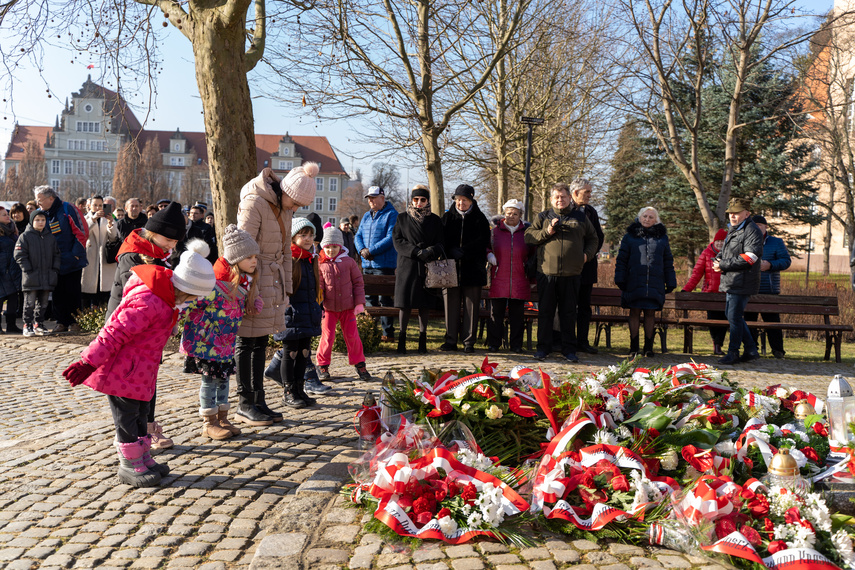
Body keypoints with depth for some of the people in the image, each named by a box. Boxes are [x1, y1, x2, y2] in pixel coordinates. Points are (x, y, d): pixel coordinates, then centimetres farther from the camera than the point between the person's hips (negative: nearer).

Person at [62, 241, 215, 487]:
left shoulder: (166, 295, 1)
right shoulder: (147, 303, -30)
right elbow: (114, 333, -30)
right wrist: (88, 363, -28)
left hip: (139, 370, 10)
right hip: (121, 370, -10)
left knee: (140, 412, 18)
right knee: (126, 415, 3)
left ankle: (144, 458, 31)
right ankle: (129, 466, 16)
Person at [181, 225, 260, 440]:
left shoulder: (246, 283, 0)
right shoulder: (216, 285, -25)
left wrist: (256, 301, 4)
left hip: (226, 342, 8)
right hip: (205, 340, -7)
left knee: (223, 377, 14)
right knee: (210, 379, 1)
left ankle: (222, 419, 26)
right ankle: (209, 424, 14)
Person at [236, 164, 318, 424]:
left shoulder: (284, 208, 10)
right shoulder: (254, 203, -15)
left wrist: (286, 286, 15)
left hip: (273, 279, 8)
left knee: (261, 343, 12)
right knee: (246, 342, 0)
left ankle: (258, 401, 19)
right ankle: (245, 404, 9)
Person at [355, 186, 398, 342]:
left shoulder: (391, 215, -6)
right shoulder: (366, 216, 18)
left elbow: (391, 238, -16)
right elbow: (358, 235, 16)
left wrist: (371, 250, -18)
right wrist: (362, 250, -5)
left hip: (384, 265, -7)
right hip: (367, 264, 7)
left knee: (385, 299, -5)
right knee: (369, 298, 11)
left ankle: (388, 333, 1)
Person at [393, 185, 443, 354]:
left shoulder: (435, 220, 10)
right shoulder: (402, 219, 9)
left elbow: (441, 243, 6)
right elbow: (397, 241, 0)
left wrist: (432, 251, -17)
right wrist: (416, 251, -13)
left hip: (428, 268, 1)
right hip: (407, 266, -1)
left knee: (425, 303, 1)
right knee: (404, 302, -3)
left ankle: (423, 339, 9)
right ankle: (402, 338, 6)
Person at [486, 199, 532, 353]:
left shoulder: (526, 232, 8)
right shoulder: (496, 230, 8)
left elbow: (533, 253, 17)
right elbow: (486, 246, 20)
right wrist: (489, 255, 0)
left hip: (519, 280, 0)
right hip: (498, 278, 0)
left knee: (517, 314, 4)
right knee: (496, 312, 0)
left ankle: (516, 344, 13)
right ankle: (494, 343, 9)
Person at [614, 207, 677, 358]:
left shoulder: (662, 238, 13)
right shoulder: (630, 236, 8)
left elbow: (668, 262, 14)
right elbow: (621, 259, 6)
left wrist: (670, 283, 9)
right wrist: (620, 279, -2)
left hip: (655, 283, 1)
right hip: (634, 282, -1)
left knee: (650, 313, 3)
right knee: (635, 312, 1)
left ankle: (648, 346, 12)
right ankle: (633, 347, 8)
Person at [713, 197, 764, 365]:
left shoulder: (752, 232, -12)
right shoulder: (733, 230, 19)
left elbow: (749, 257, -22)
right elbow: (724, 252, 26)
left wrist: (723, 265, -18)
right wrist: (717, 261, 2)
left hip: (742, 284, -10)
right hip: (731, 282, 10)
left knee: (734, 317, -5)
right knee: (731, 315, 14)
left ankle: (733, 353, 6)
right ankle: (751, 350, 24)